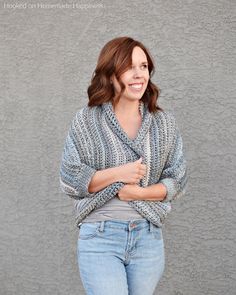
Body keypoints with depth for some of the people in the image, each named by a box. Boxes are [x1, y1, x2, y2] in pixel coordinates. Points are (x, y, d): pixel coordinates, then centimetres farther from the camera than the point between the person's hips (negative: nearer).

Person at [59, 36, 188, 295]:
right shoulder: (86, 121, -3)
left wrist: (140, 192, -13)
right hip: (100, 237, -3)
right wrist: (117, 174, -16)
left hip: (149, 238, 3)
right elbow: (69, 180, -4)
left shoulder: (165, 123, 4)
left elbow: (178, 180, 4)